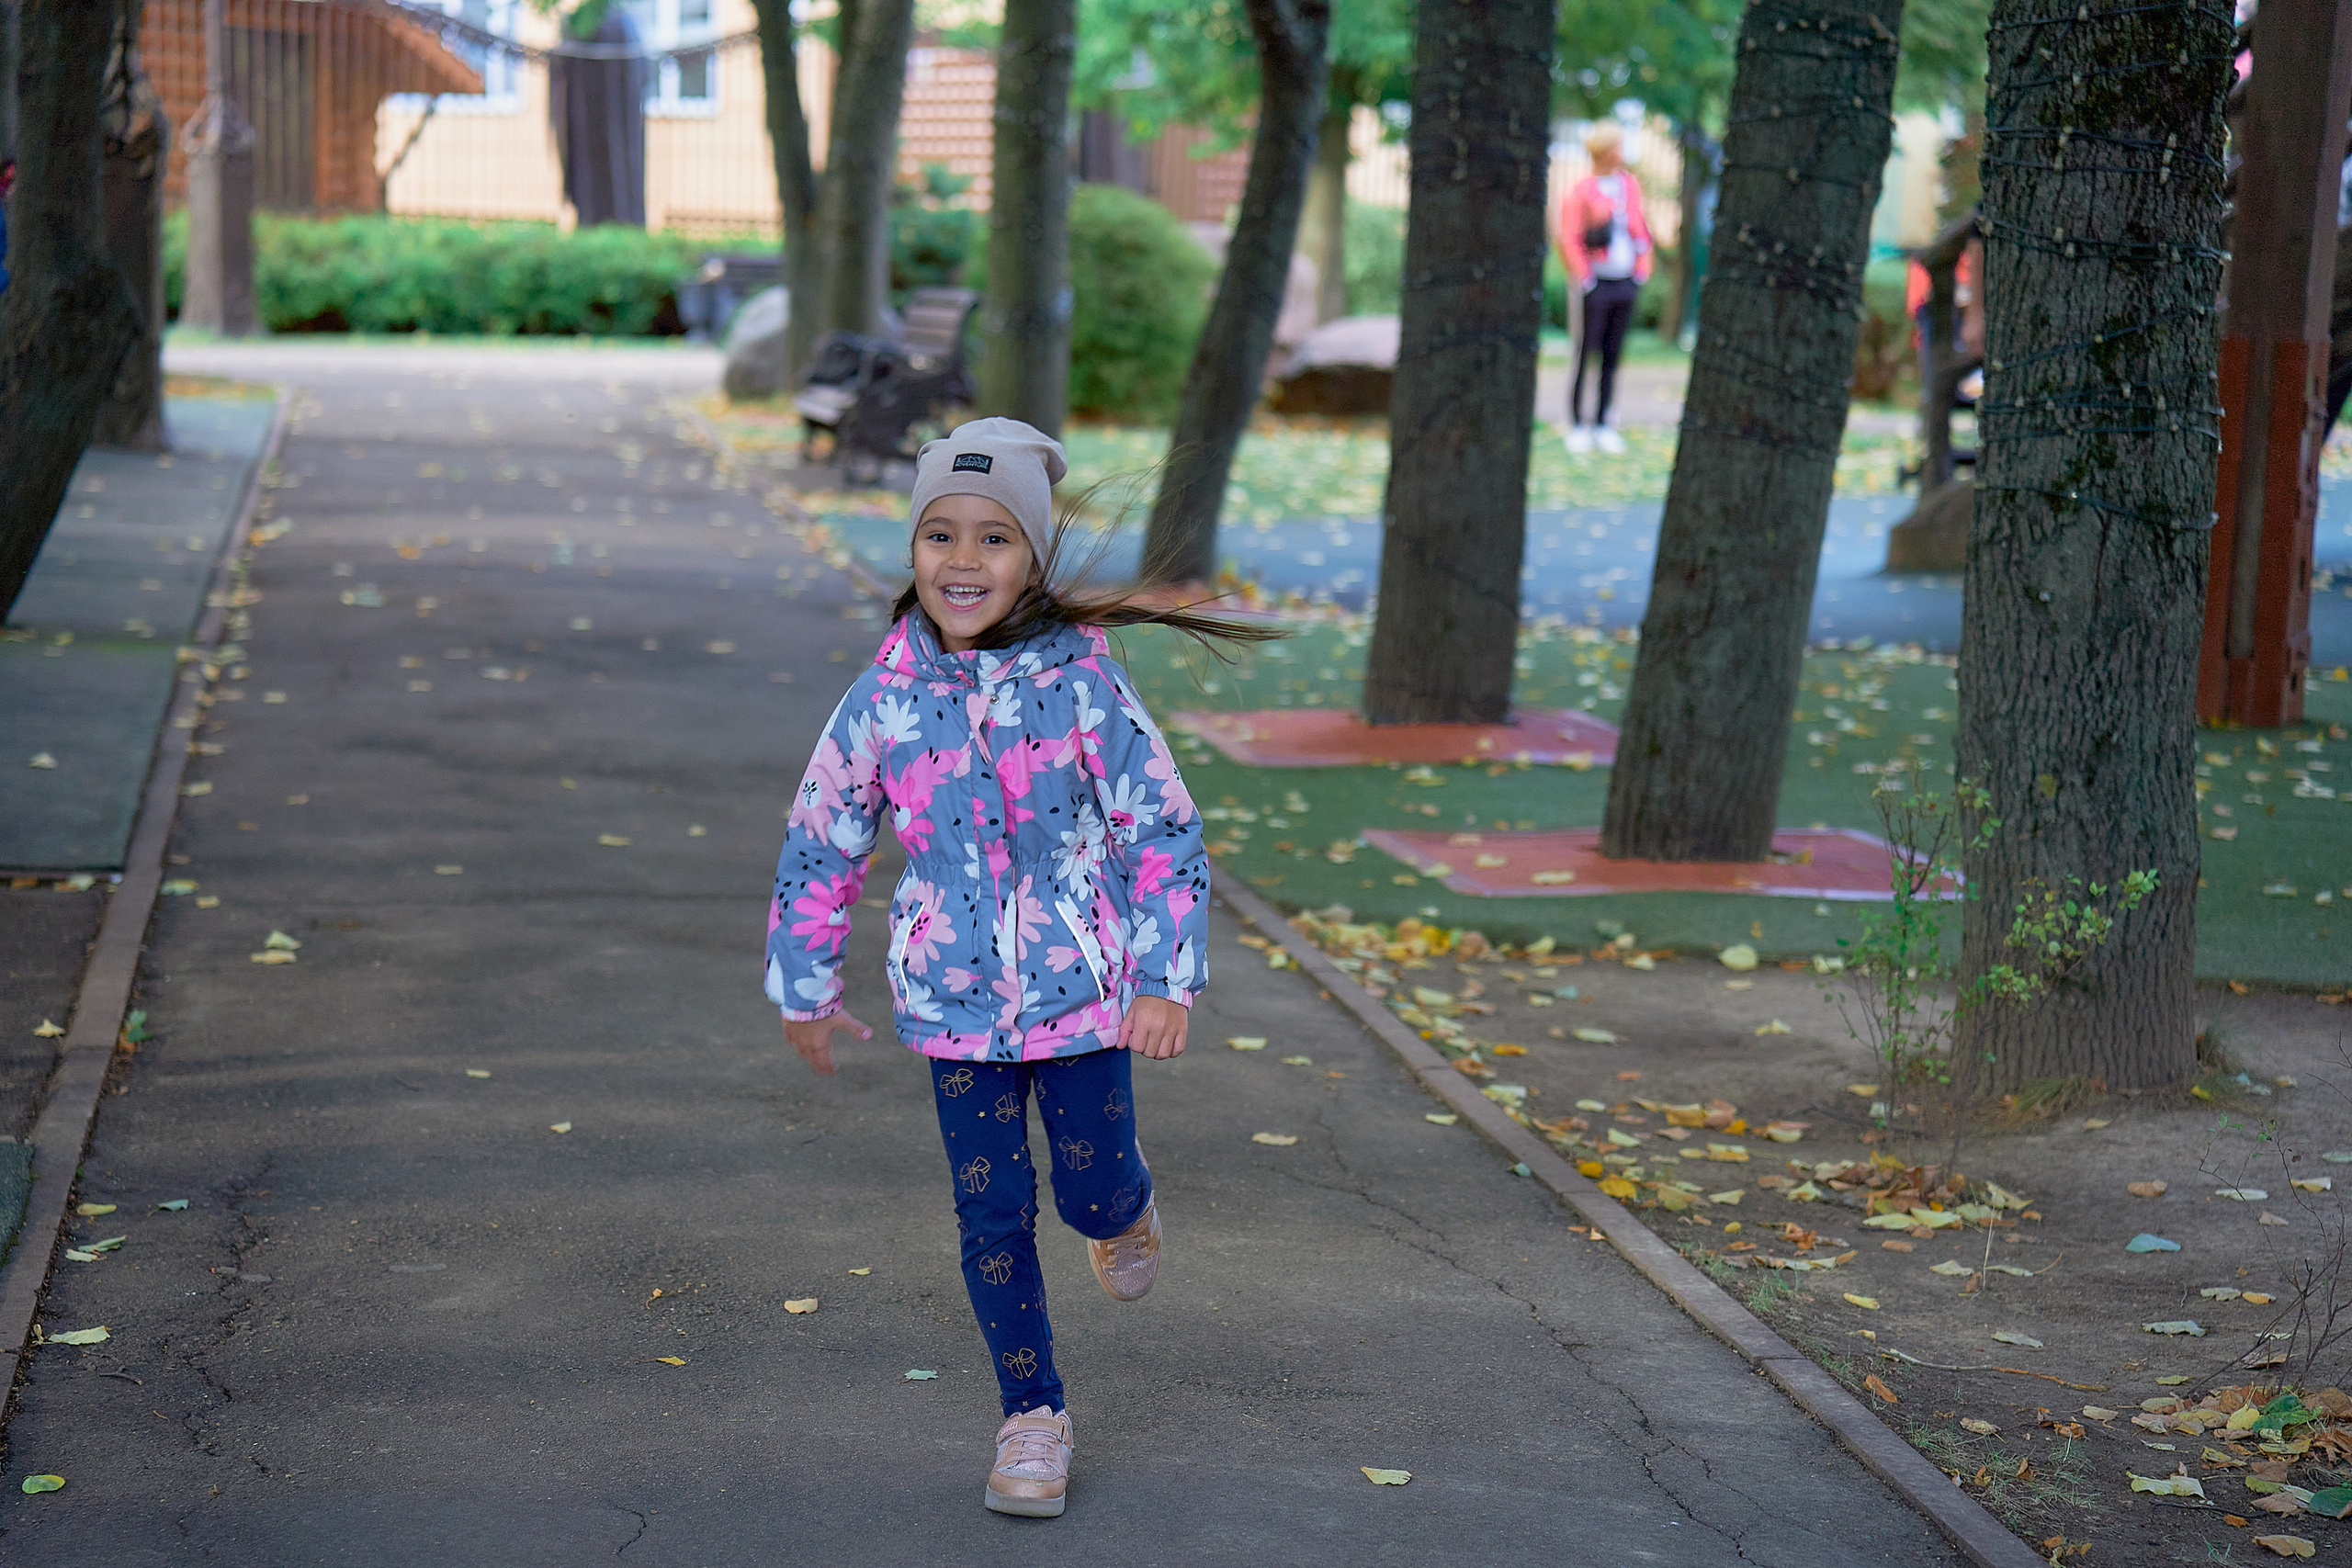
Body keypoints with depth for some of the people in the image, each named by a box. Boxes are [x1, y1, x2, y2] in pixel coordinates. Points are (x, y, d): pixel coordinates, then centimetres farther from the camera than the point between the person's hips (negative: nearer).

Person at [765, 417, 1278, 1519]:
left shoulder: (1080, 684, -13)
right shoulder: (886, 696, -8)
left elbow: (1164, 832, -8)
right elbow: (820, 844, 4)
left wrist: (1168, 982, -12)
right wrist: (805, 990, 9)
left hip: (1082, 990, -1)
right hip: (954, 1000, 1)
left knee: (1095, 1194, 6)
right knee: (992, 1217, 5)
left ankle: (1127, 1210, 44)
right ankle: (1032, 1418, 20)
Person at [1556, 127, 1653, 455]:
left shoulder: (1630, 184, 10)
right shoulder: (1581, 191, -9)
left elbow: (1641, 229, 16)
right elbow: (1567, 238, -13)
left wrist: (1642, 271, 8)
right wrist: (1584, 279, -15)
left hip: (1626, 284, 6)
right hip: (1596, 285, -5)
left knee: (1613, 357, 9)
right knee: (1585, 356, -2)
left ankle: (1602, 425, 15)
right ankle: (1577, 426, 5)